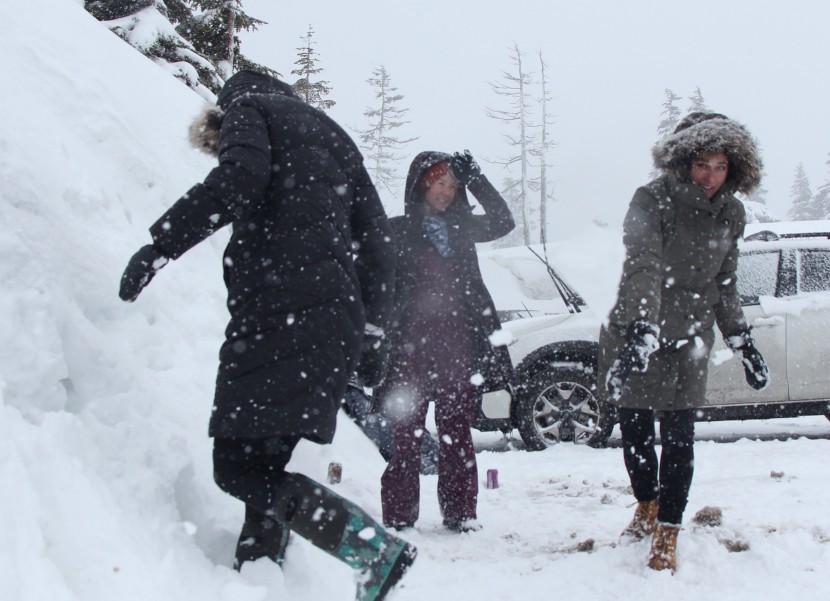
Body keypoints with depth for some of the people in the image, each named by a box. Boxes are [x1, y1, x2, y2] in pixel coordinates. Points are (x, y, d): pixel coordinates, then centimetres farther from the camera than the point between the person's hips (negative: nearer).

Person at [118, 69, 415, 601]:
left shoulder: (249, 106, 10)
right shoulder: (333, 136, 30)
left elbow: (239, 179, -14)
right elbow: (378, 241, 22)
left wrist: (159, 245, -12)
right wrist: (371, 334, 22)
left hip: (279, 314, -8)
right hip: (337, 323, 8)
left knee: (239, 468, -8)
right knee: (263, 466, 12)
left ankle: (375, 548, -17)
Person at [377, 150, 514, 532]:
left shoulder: (460, 227, 16)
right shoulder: (397, 231, 3)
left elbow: (503, 222, 12)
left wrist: (475, 178, 6)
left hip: (459, 346, 4)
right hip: (412, 345, -3)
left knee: (457, 430, 6)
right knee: (407, 432, -2)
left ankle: (459, 511, 11)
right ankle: (399, 514, 3)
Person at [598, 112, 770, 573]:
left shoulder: (730, 214, -1)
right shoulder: (652, 201, -18)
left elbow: (724, 287, 12)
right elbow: (643, 267, -35)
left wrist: (743, 343, 10)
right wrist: (641, 329, -49)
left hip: (688, 341, 3)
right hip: (634, 336, -2)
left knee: (678, 439, -4)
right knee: (634, 433, 9)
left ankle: (667, 534, 8)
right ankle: (647, 507, 35)